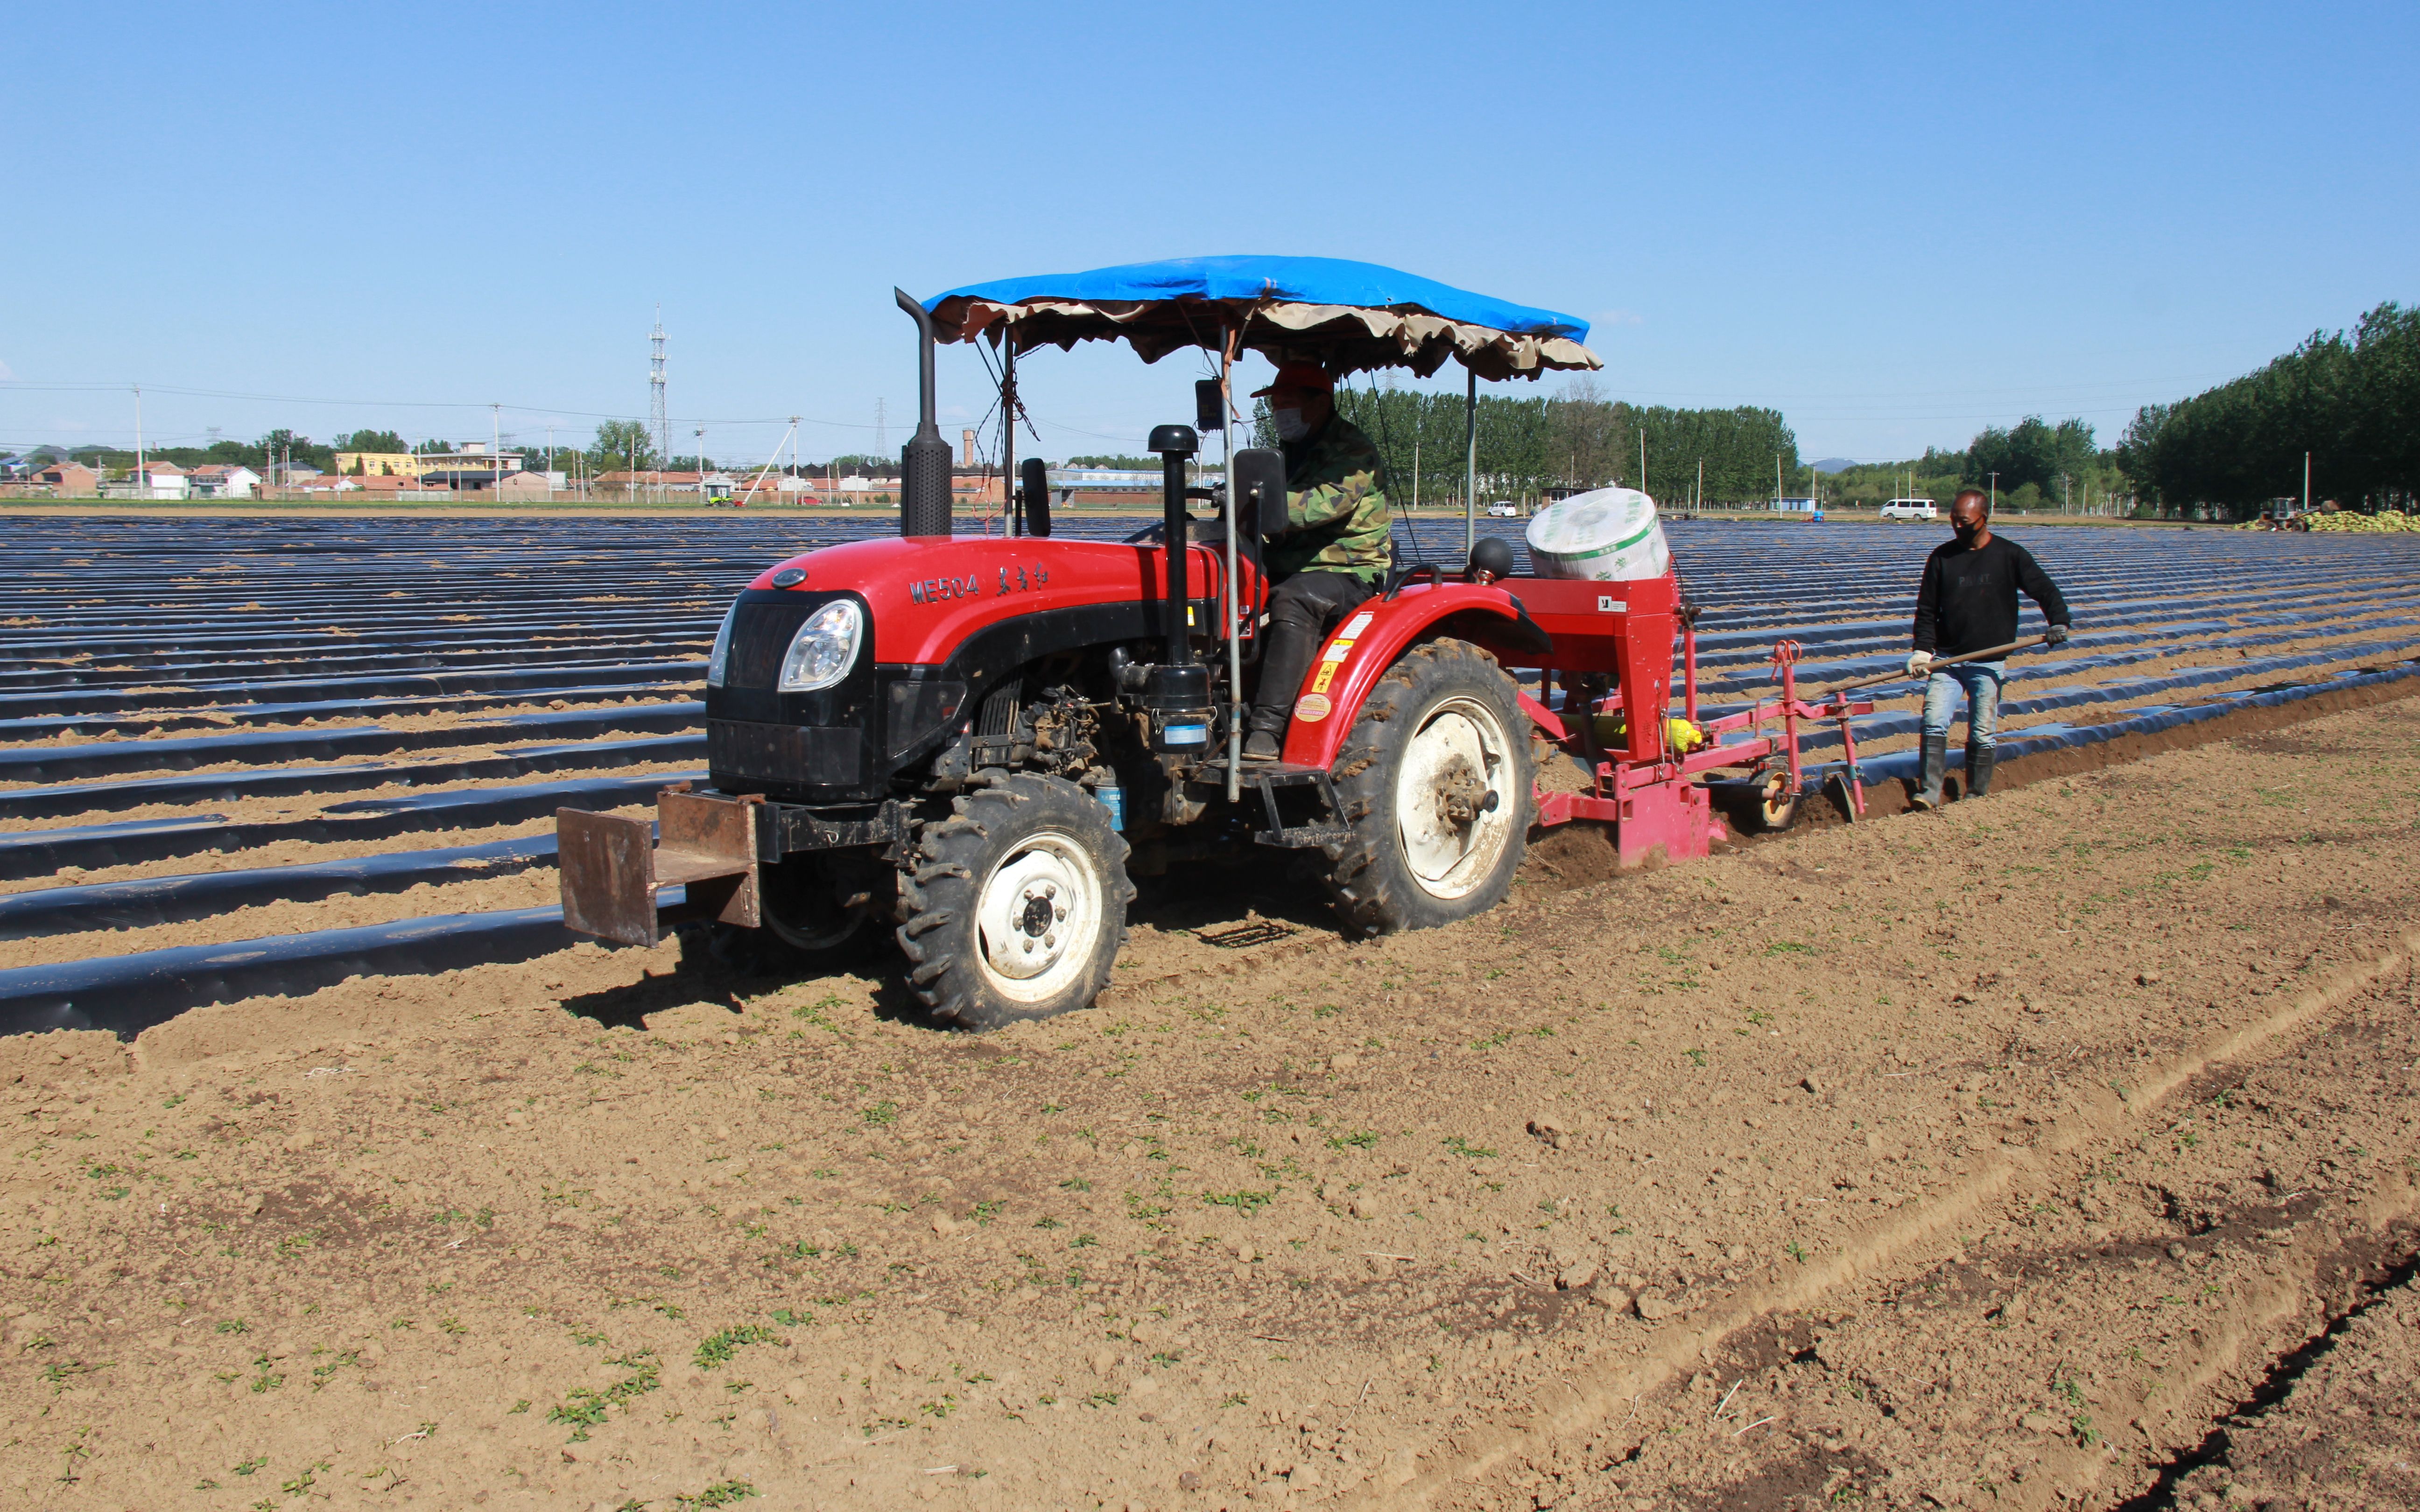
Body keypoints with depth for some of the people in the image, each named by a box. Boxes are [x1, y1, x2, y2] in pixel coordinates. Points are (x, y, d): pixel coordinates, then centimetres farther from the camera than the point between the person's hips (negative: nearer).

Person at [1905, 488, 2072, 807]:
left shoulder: (2010, 555, 0)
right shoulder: (1942, 557, 5)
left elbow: (2045, 591, 1)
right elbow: (1927, 609, 6)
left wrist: (2058, 621, -18)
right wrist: (1923, 649, -7)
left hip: (1989, 663, -1)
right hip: (1947, 659, 2)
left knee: (1983, 735, 0)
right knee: (1934, 723, -12)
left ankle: (1977, 798, 12)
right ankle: (1929, 794, -10)